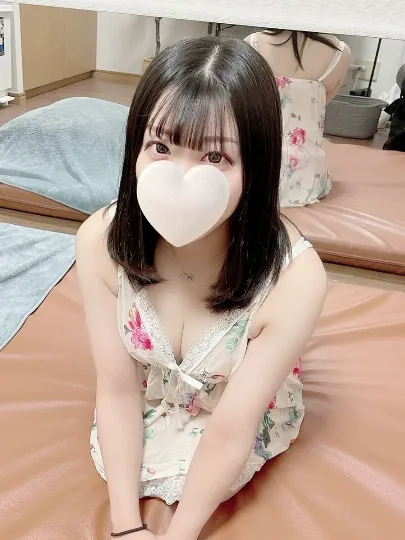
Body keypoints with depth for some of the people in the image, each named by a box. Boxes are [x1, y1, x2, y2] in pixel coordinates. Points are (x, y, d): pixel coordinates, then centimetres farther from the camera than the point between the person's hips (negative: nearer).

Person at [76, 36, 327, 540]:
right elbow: (117, 388, -18)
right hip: (142, 402, 3)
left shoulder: (294, 277, -37)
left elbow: (230, 430, -26)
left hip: (246, 418, -2)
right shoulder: (101, 242, -29)